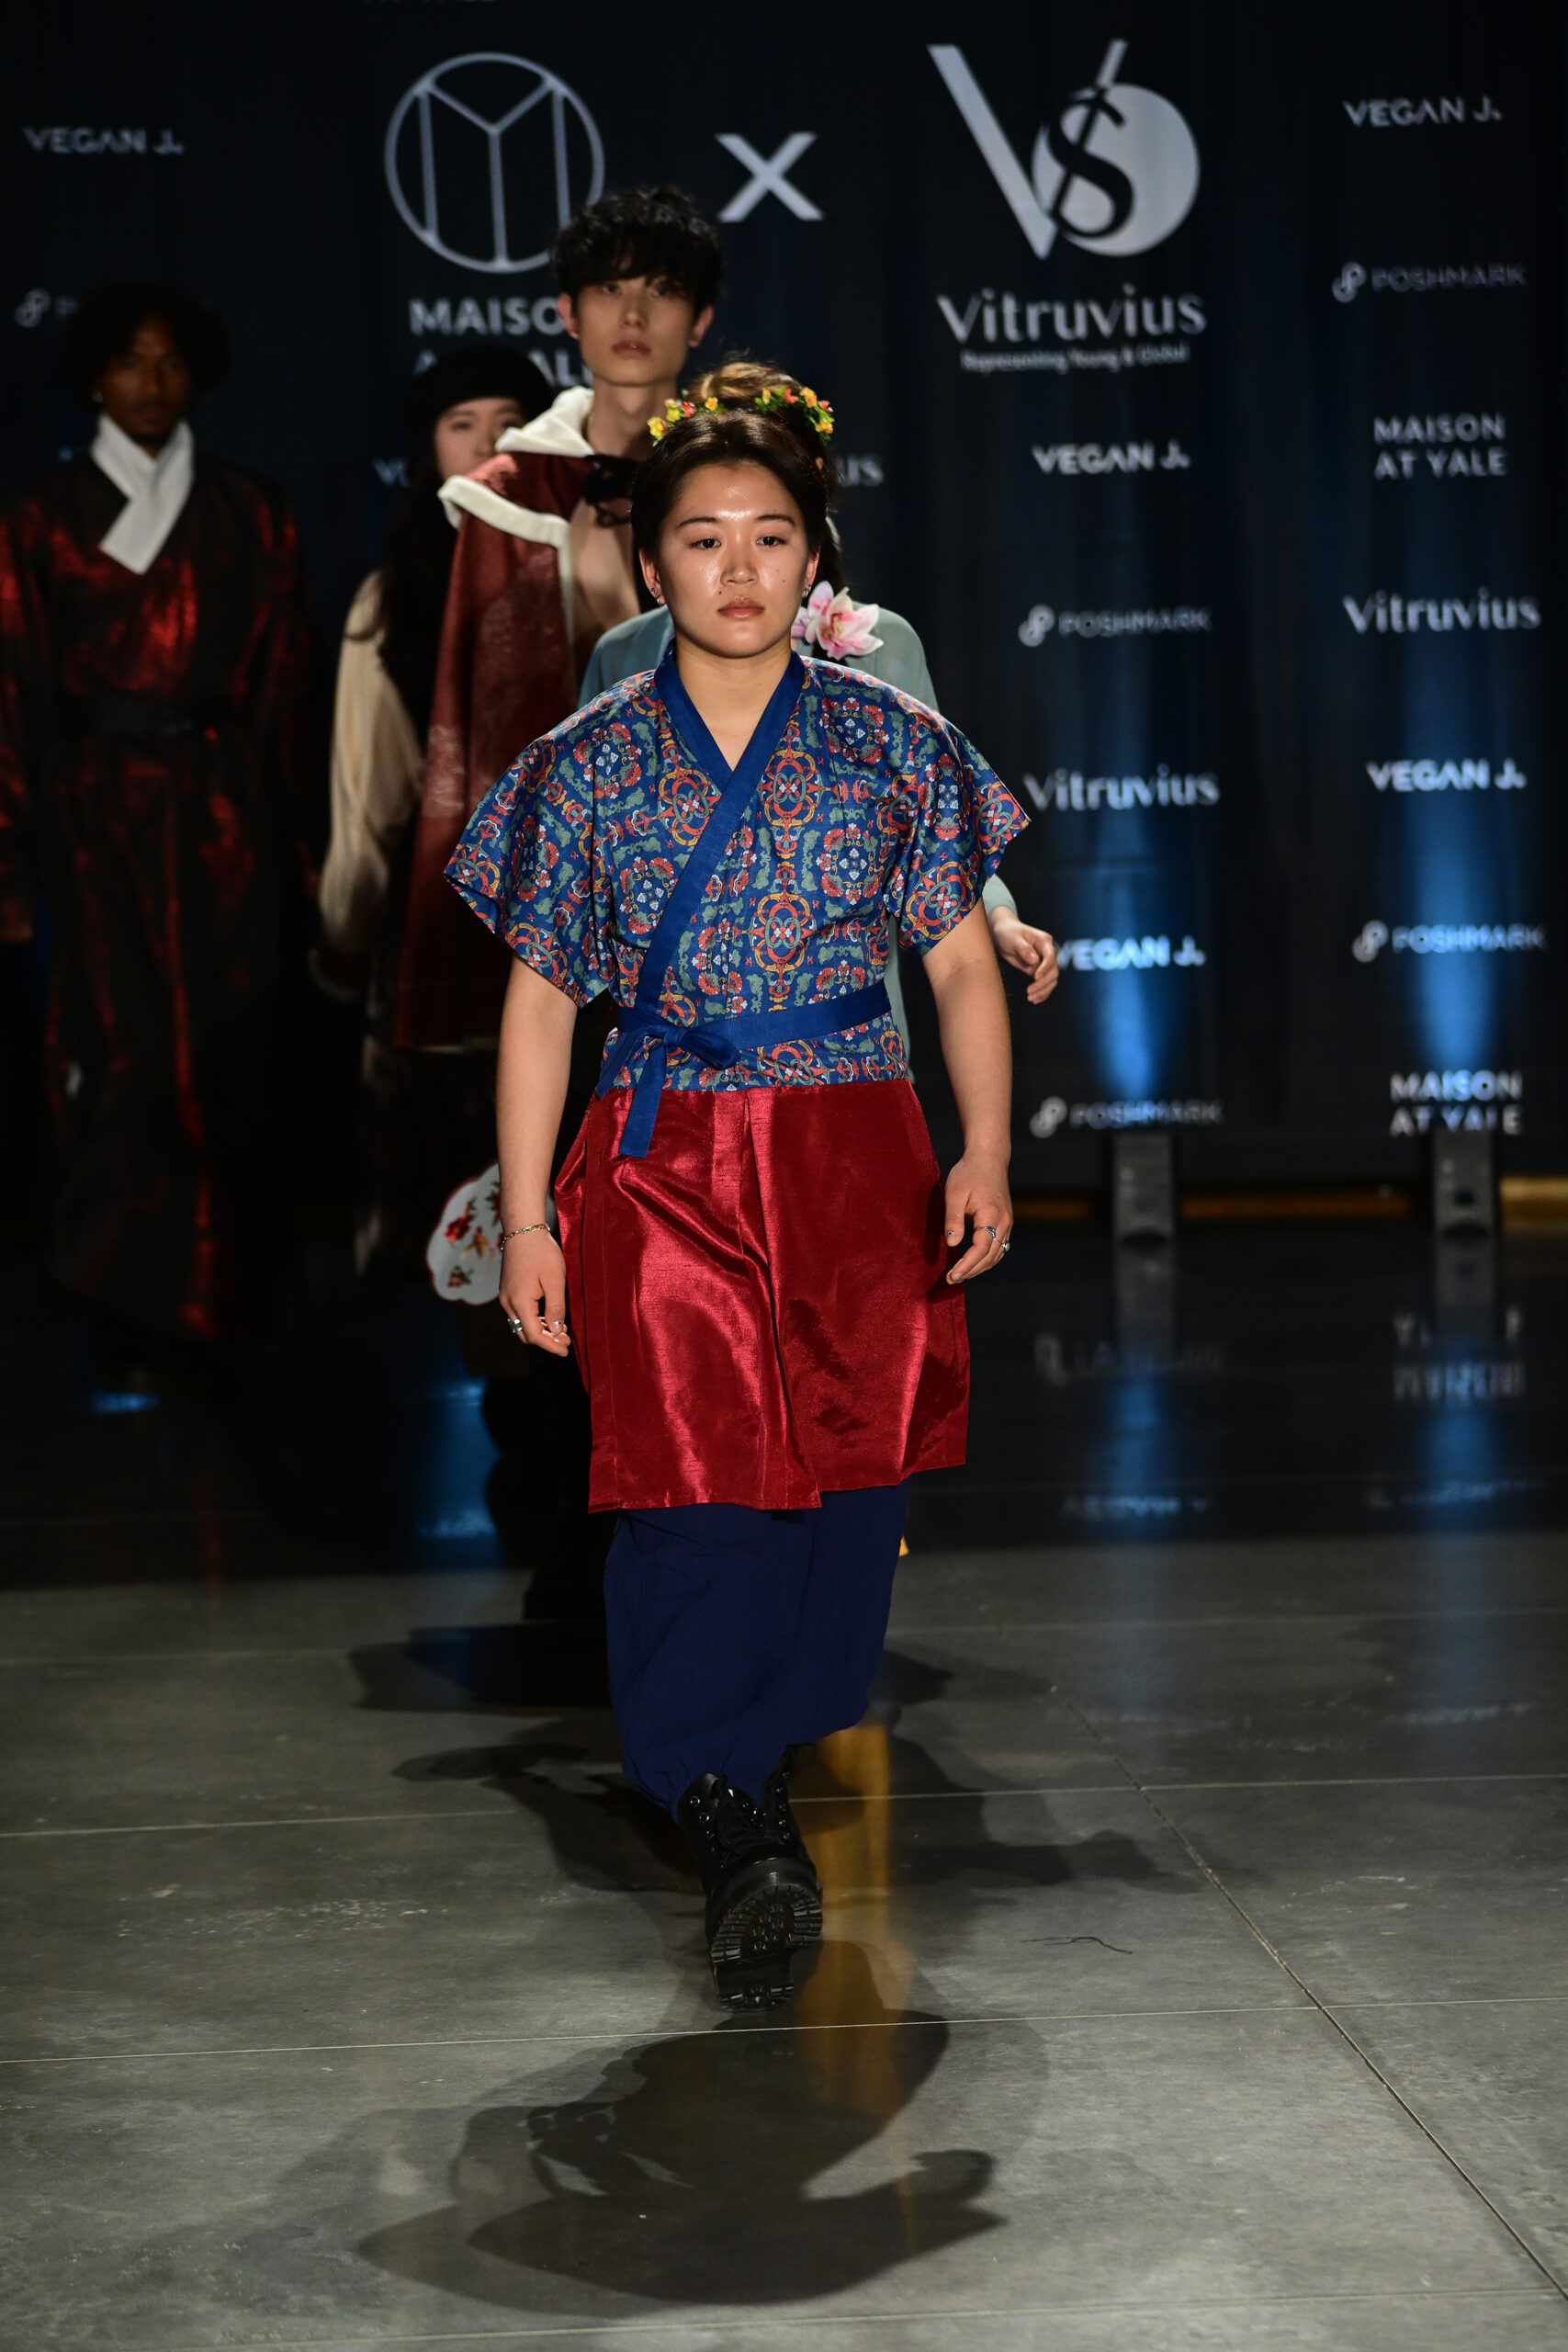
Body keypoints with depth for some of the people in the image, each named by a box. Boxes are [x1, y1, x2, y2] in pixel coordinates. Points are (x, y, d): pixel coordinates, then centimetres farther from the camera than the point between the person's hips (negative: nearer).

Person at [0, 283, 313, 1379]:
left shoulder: (251, 511, 7)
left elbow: (285, 681, 6)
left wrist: (297, 833, 1)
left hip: (226, 810, 1)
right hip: (102, 811, -1)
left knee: (231, 1049, 3)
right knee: (122, 1053, -3)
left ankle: (229, 1288, 17)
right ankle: (127, 1307, 6)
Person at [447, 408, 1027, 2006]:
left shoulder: (893, 745, 7)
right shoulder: (590, 765, 7)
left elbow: (963, 964, 9)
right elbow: (539, 1000, 8)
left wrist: (985, 1153, -5)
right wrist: (525, 1222, 2)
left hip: (858, 1164, 2)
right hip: (665, 1167, -1)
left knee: (844, 1479, 2)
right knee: (694, 1486, -13)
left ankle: (747, 1786, 21)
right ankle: (743, 1836, -15)